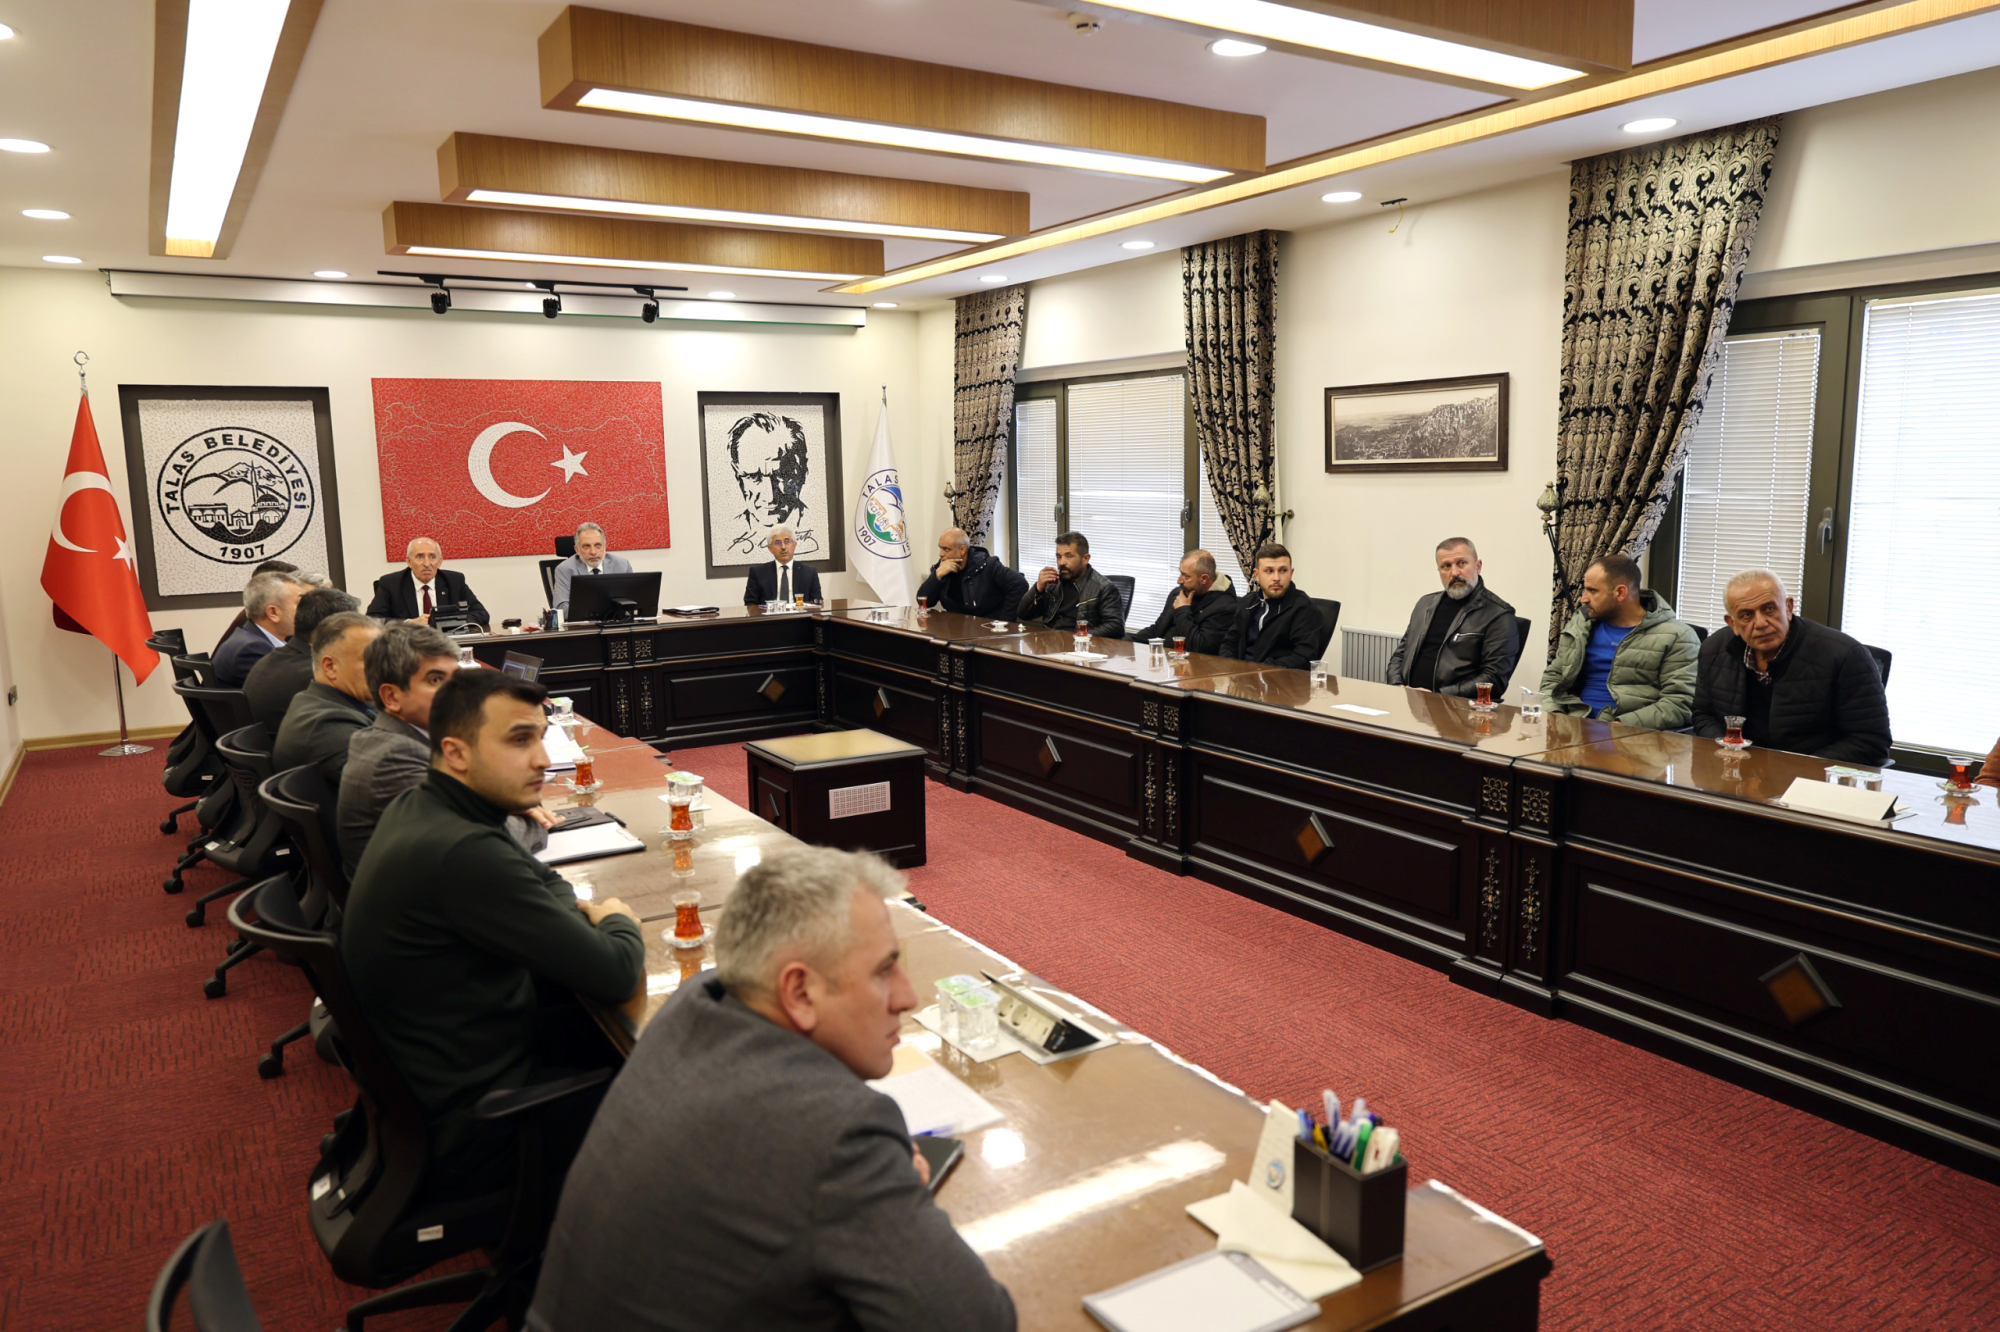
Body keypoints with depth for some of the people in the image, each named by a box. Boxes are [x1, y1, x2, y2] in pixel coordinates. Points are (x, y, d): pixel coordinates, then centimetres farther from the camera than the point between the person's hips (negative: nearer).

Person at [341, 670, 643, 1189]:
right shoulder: (464, 854, -31)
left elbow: (545, 882, 14)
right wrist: (618, 924, -4)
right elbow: (616, 976, -27)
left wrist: (587, 915, -7)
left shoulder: (418, 807, 0)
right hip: (470, 1125, -9)